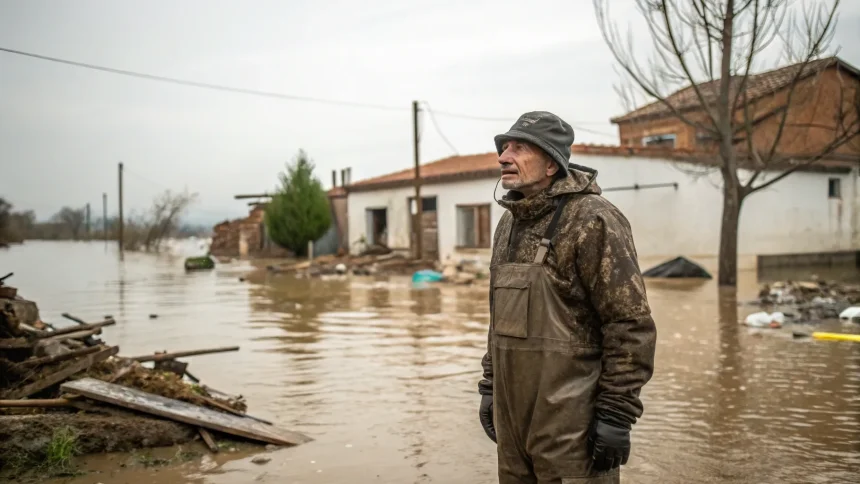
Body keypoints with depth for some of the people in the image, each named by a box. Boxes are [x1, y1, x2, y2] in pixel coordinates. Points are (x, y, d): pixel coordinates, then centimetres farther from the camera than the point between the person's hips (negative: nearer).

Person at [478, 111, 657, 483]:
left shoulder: (592, 219, -12)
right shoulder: (509, 223, 13)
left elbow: (631, 325, -15)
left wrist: (616, 415, -16)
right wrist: (489, 388, 17)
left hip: (572, 421, -7)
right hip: (512, 417, 8)